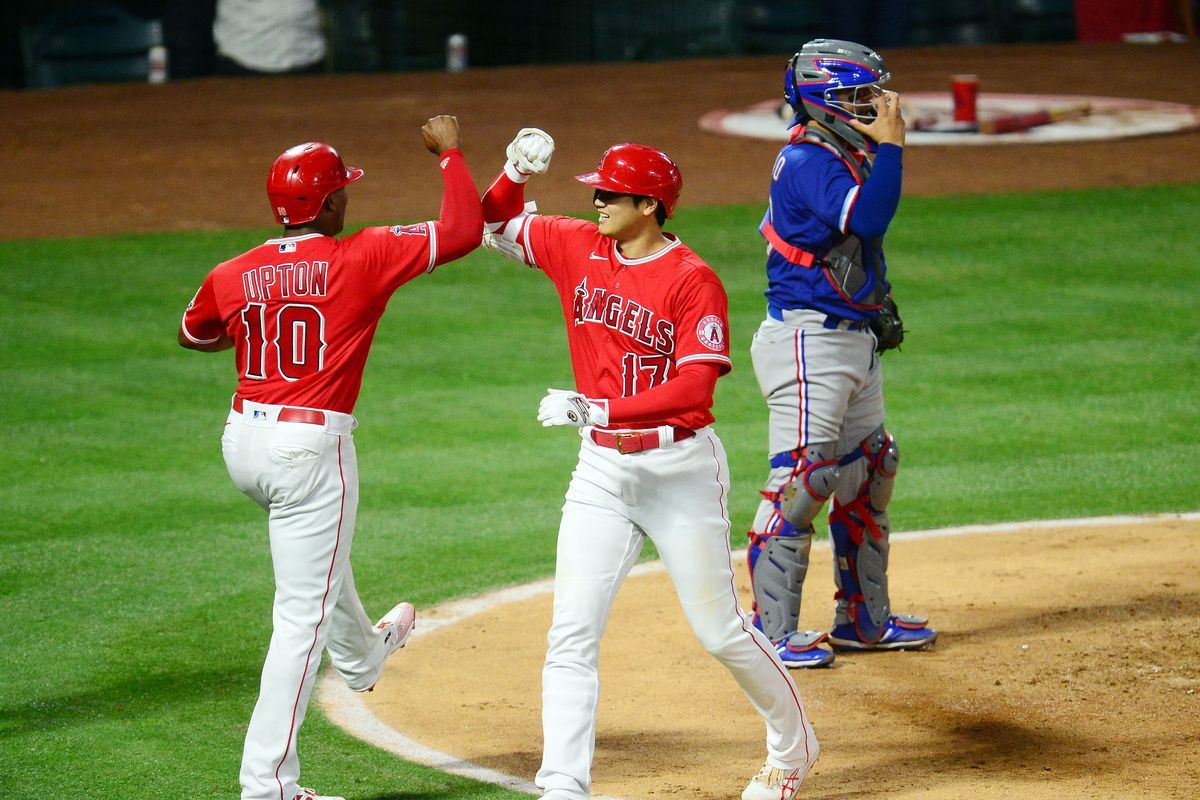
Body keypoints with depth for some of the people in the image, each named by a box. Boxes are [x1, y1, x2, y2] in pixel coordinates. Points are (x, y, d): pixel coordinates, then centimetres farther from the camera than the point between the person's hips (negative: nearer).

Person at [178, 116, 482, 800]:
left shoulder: (232, 276, 1)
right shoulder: (364, 257, -12)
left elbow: (193, 334, 22)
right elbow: (464, 231, -11)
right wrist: (451, 154, 2)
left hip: (242, 445, 6)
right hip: (311, 448, -6)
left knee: (318, 544, 36)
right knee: (303, 616, -2)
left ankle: (360, 655, 60)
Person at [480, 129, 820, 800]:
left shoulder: (694, 280, -14)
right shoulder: (579, 249, 4)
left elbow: (694, 387, -22)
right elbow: (498, 224, 16)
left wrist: (597, 409, -27)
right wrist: (518, 173, -5)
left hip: (680, 468, -5)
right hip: (602, 469, 5)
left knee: (720, 630, 5)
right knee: (572, 635, -5)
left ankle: (794, 745, 29)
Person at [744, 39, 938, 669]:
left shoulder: (844, 158, 14)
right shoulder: (808, 161, -16)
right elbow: (867, 219, -30)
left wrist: (875, 304, 9)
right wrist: (891, 145, -25)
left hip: (853, 341, 11)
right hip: (808, 339, -11)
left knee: (868, 473, 16)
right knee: (802, 476, -11)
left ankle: (864, 618, 26)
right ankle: (772, 632, -7)